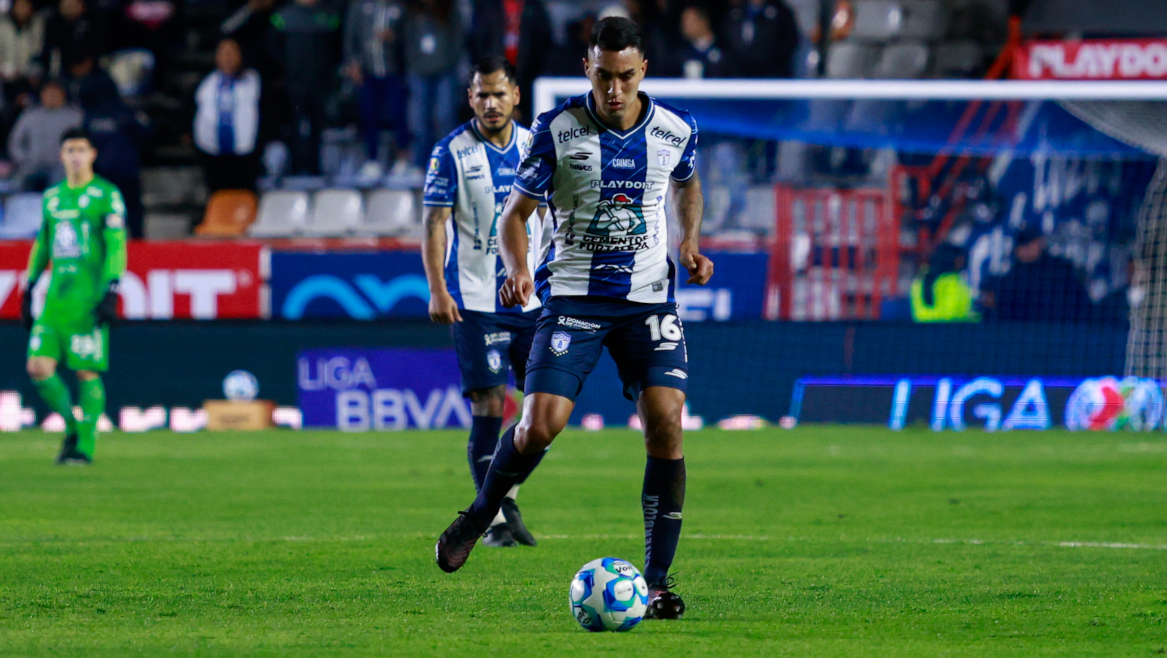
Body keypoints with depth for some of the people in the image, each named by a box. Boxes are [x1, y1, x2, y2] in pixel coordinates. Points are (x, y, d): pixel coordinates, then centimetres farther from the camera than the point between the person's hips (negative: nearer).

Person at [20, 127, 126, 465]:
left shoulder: (107, 195, -2)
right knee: (39, 367, -4)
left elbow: (116, 245, -8)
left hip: (89, 296, -5)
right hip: (56, 295, 5)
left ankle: (85, 445, 4)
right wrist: (29, 289, 20)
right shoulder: (52, 196, 16)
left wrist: (111, 292, -16)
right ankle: (71, 426, 16)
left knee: (87, 373, -5)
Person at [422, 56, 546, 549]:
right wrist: (437, 290, -16)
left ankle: (508, 496, 19)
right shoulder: (452, 153, -5)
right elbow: (434, 224, -6)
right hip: (476, 300, -4)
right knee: (488, 407, -6)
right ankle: (494, 519, 2)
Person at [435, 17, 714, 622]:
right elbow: (515, 213, -2)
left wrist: (690, 242, 7)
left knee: (666, 425, -13)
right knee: (541, 423, -14)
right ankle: (480, 514, 16)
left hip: (649, 299, 2)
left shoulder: (675, 132, 0)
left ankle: (657, 581, -5)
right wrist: (518, 269, -21)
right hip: (572, 297, -2)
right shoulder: (556, 130, -8)